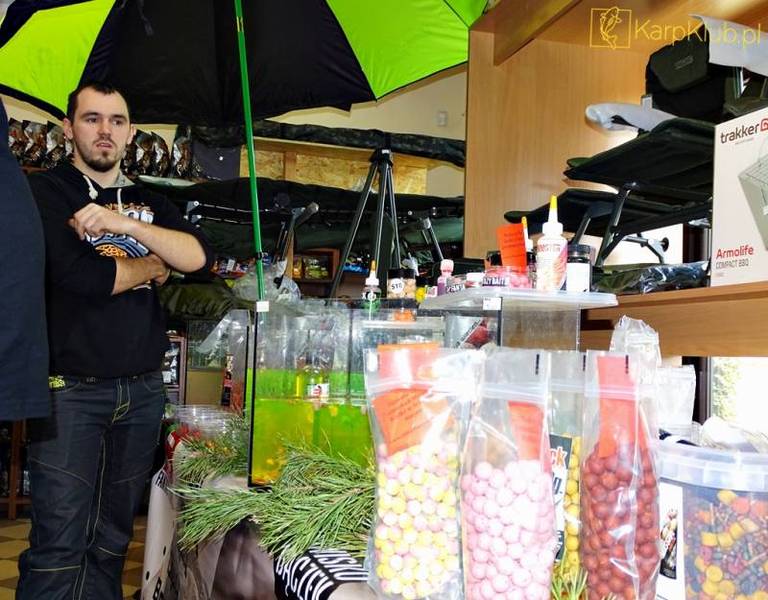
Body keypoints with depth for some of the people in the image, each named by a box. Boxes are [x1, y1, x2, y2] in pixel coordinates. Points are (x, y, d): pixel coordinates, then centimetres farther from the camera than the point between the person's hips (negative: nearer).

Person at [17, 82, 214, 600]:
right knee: (59, 547, -5)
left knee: (113, 540, 11)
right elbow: (77, 275, -15)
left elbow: (199, 257, -1)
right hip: (71, 389, -4)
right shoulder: (45, 192, 0)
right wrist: (151, 268, 1)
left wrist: (126, 224, -13)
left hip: (143, 389, 5)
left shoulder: (150, 204, 15)